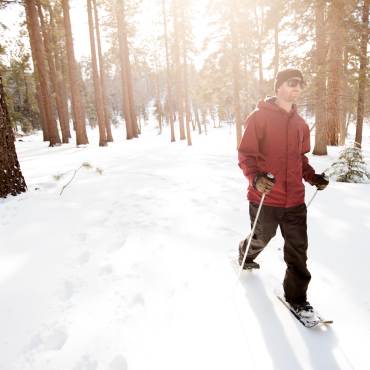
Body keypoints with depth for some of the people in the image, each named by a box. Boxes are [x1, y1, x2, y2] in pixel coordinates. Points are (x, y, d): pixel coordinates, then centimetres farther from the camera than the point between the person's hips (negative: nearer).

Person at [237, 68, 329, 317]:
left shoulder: (301, 124, 11)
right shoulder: (259, 117, -6)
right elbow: (245, 154, -10)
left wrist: (312, 177, 6)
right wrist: (255, 177, -27)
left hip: (294, 200, 5)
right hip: (265, 197, -4)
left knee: (298, 249, 5)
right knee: (262, 239, 17)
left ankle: (297, 297, 23)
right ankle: (245, 255, 52)